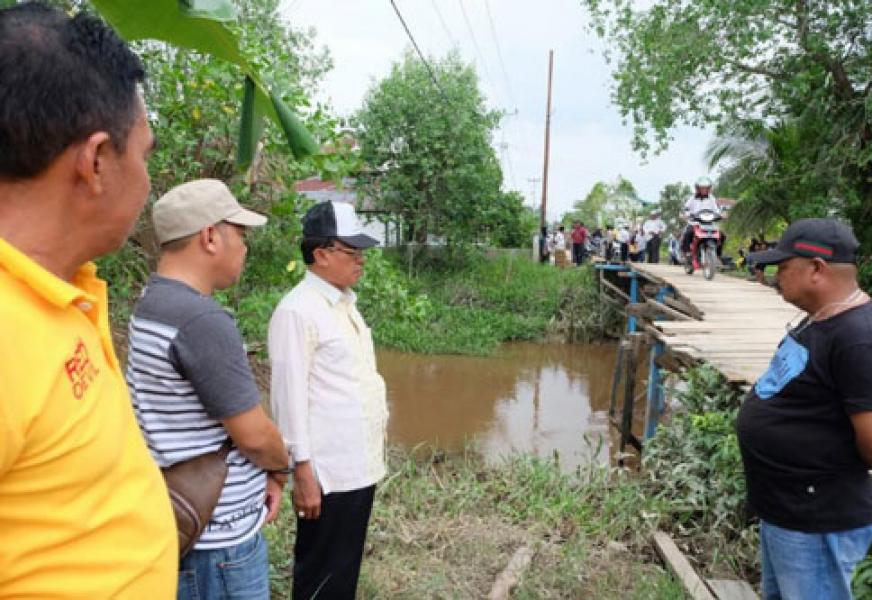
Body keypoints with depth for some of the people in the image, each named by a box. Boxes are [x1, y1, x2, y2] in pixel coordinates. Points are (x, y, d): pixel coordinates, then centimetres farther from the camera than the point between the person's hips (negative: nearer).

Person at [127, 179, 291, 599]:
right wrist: (280, 469, 1)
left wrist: (262, 474, 7)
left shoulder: (151, 305, 5)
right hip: (218, 538, -9)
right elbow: (254, 434, -20)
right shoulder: (203, 319, -26)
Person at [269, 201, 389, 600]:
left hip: (360, 465, 8)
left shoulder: (345, 303, 11)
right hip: (328, 473, -8)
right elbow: (290, 396, -18)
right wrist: (303, 470, -17)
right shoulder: (297, 310, -16)